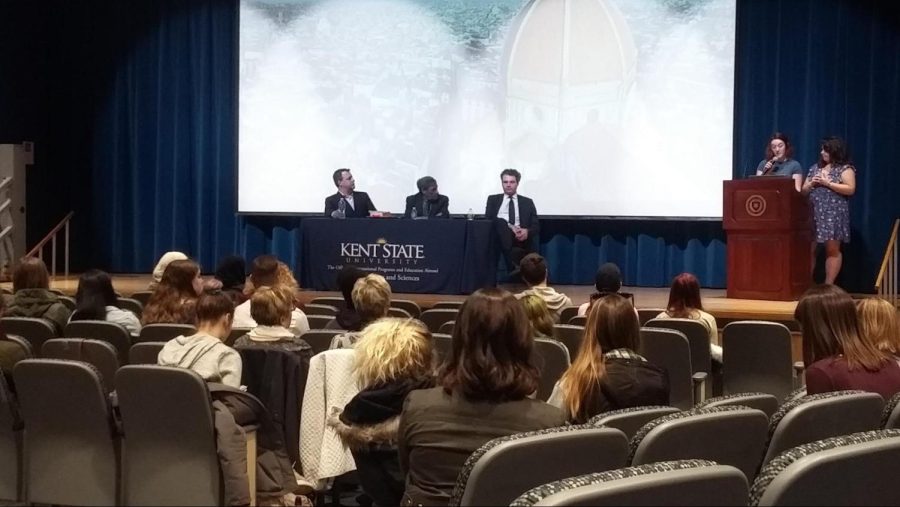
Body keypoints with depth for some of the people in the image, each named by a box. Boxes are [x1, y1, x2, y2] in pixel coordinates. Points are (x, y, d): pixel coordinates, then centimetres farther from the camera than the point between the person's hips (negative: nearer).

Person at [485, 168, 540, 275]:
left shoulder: (527, 202, 20)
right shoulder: (493, 199, 20)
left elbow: (536, 226, 12)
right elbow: (487, 221, 6)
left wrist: (527, 232, -15)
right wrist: (510, 228, -11)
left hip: (520, 237, 1)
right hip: (500, 236, -1)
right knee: (500, 221, -35)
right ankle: (514, 264, -48)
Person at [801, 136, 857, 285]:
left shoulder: (845, 168, 0)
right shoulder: (815, 168, 17)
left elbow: (850, 189, -13)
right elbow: (803, 191, 20)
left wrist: (828, 183, -13)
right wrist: (811, 184, -3)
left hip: (833, 215, -5)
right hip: (813, 214, 5)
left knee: (832, 250, -3)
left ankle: (828, 285, 0)